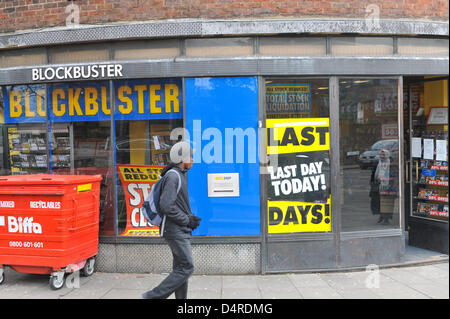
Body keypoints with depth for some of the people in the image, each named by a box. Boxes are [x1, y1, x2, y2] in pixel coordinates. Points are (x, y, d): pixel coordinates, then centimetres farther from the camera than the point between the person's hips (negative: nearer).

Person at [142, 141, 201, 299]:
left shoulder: (179, 176, 17)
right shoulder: (173, 176, -15)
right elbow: (166, 206, -24)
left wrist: (190, 217, 8)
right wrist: (187, 220, -15)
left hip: (181, 231, 10)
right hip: (176, 231, -10)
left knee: (181, 268, 12)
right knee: (186, 268, -8)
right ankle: (153, 296, -2)